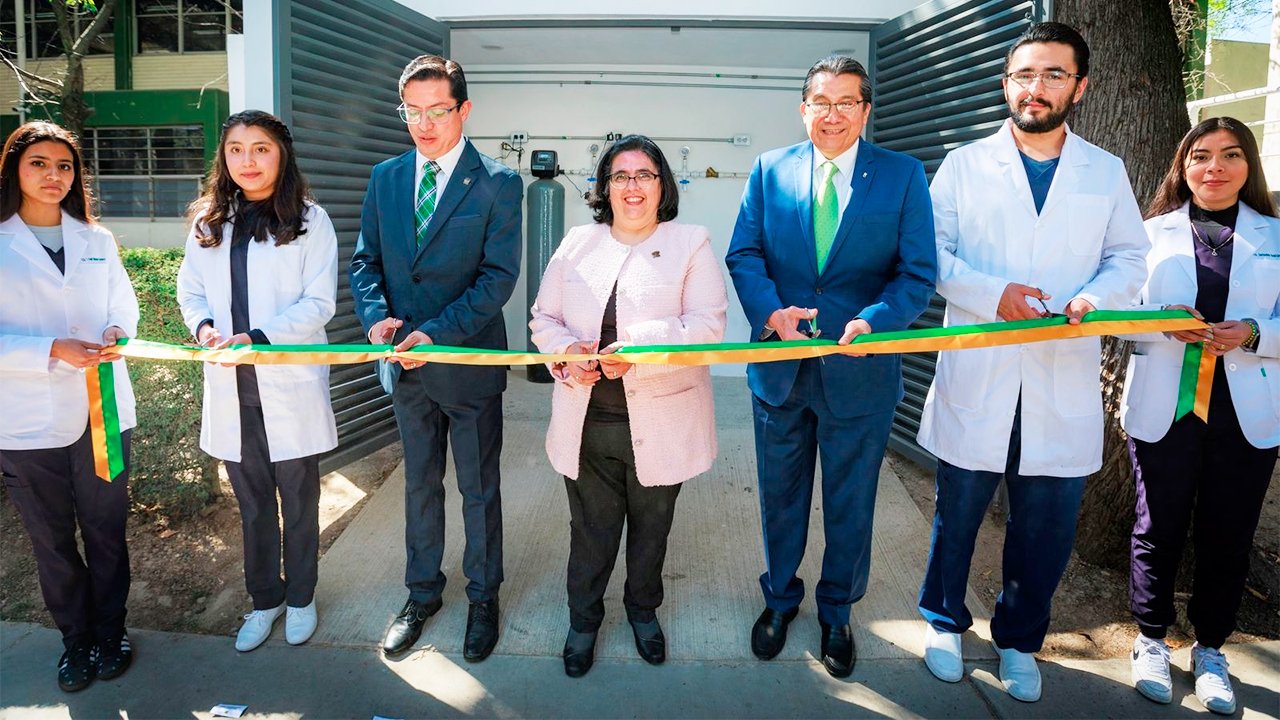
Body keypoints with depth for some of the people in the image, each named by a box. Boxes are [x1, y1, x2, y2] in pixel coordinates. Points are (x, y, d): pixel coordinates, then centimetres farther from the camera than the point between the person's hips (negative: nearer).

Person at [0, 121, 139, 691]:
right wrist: (53, 351, -22)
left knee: (106, 531, 11)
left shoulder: (97, 240, 7)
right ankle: (75, 637, 32)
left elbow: (123, 305, 12)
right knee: (52, 541, 13)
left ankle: (110, 631, 30)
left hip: (103, 412, 2)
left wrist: (117, 332, -9)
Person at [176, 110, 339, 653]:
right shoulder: (208, 222, 7)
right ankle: (264, 599, 33)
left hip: (291, 385, -3)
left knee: (298, 501, 11)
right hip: (231, 388, 4)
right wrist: (203, 326, -10)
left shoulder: (309, 220, -6)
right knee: (253, 505, 16)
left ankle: (300, 598, 30)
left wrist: (259, 337, -21)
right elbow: (190, 290, 11)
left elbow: (319, 302, -10)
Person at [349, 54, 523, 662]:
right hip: (407, 362, 4)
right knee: (419, 484, 18)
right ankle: (422, 593, 36)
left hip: (470, 361, -4)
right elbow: (365, 259, 8)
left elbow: (499, 275, -14)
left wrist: (437, 332, -22)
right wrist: (376, 316, -12)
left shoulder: (498, 184, -8)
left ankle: (483, 598, 30)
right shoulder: (386, 178, 6)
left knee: (479, 489, 10)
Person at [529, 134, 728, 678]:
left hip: (660, 424, -1)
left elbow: (707, 326, -13)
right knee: (590, 530, 14)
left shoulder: (691, 244, -2)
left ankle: (643, 609, 44)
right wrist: (566, 353, -13)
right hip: (587, 423, 2)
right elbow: (544, 318, 9)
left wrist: (637, 350, -26)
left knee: (651, 528, 18)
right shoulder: (577, 244, 8)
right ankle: (583, 619, 37)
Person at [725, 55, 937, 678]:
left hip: (860, 368, -1)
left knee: (850, 503, 14)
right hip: (780, 367, 2)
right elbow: (743, 253, -1)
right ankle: (780, 598, 42)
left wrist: (873, 320, -25)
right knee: (780, 494, 18)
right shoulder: (769, 170, 4)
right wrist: (771, 309, -19)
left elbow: (917, 272, -7)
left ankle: (836, 612, 38)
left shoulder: (903, 176, -2)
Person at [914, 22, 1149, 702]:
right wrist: (992, 294, -16)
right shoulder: (965, 165, 3)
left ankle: (1018, 639, 32)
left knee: (1046, 528, 10)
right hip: (976, 379, -1)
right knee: (957, 512, 11)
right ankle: (944, 621, 34)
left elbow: (1129, 257, 10)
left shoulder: (1106, 173, 9)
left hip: (1063, 386, 2)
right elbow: (932, 254, -1)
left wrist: (1097, 295, -11)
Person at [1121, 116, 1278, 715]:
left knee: (1228, 534, 8)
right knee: (1159, 527, 7)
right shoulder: (1153, 232, 4)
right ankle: (1151, 640, 24)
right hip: (1163, 407, -1)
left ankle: (1210, 649, 27)